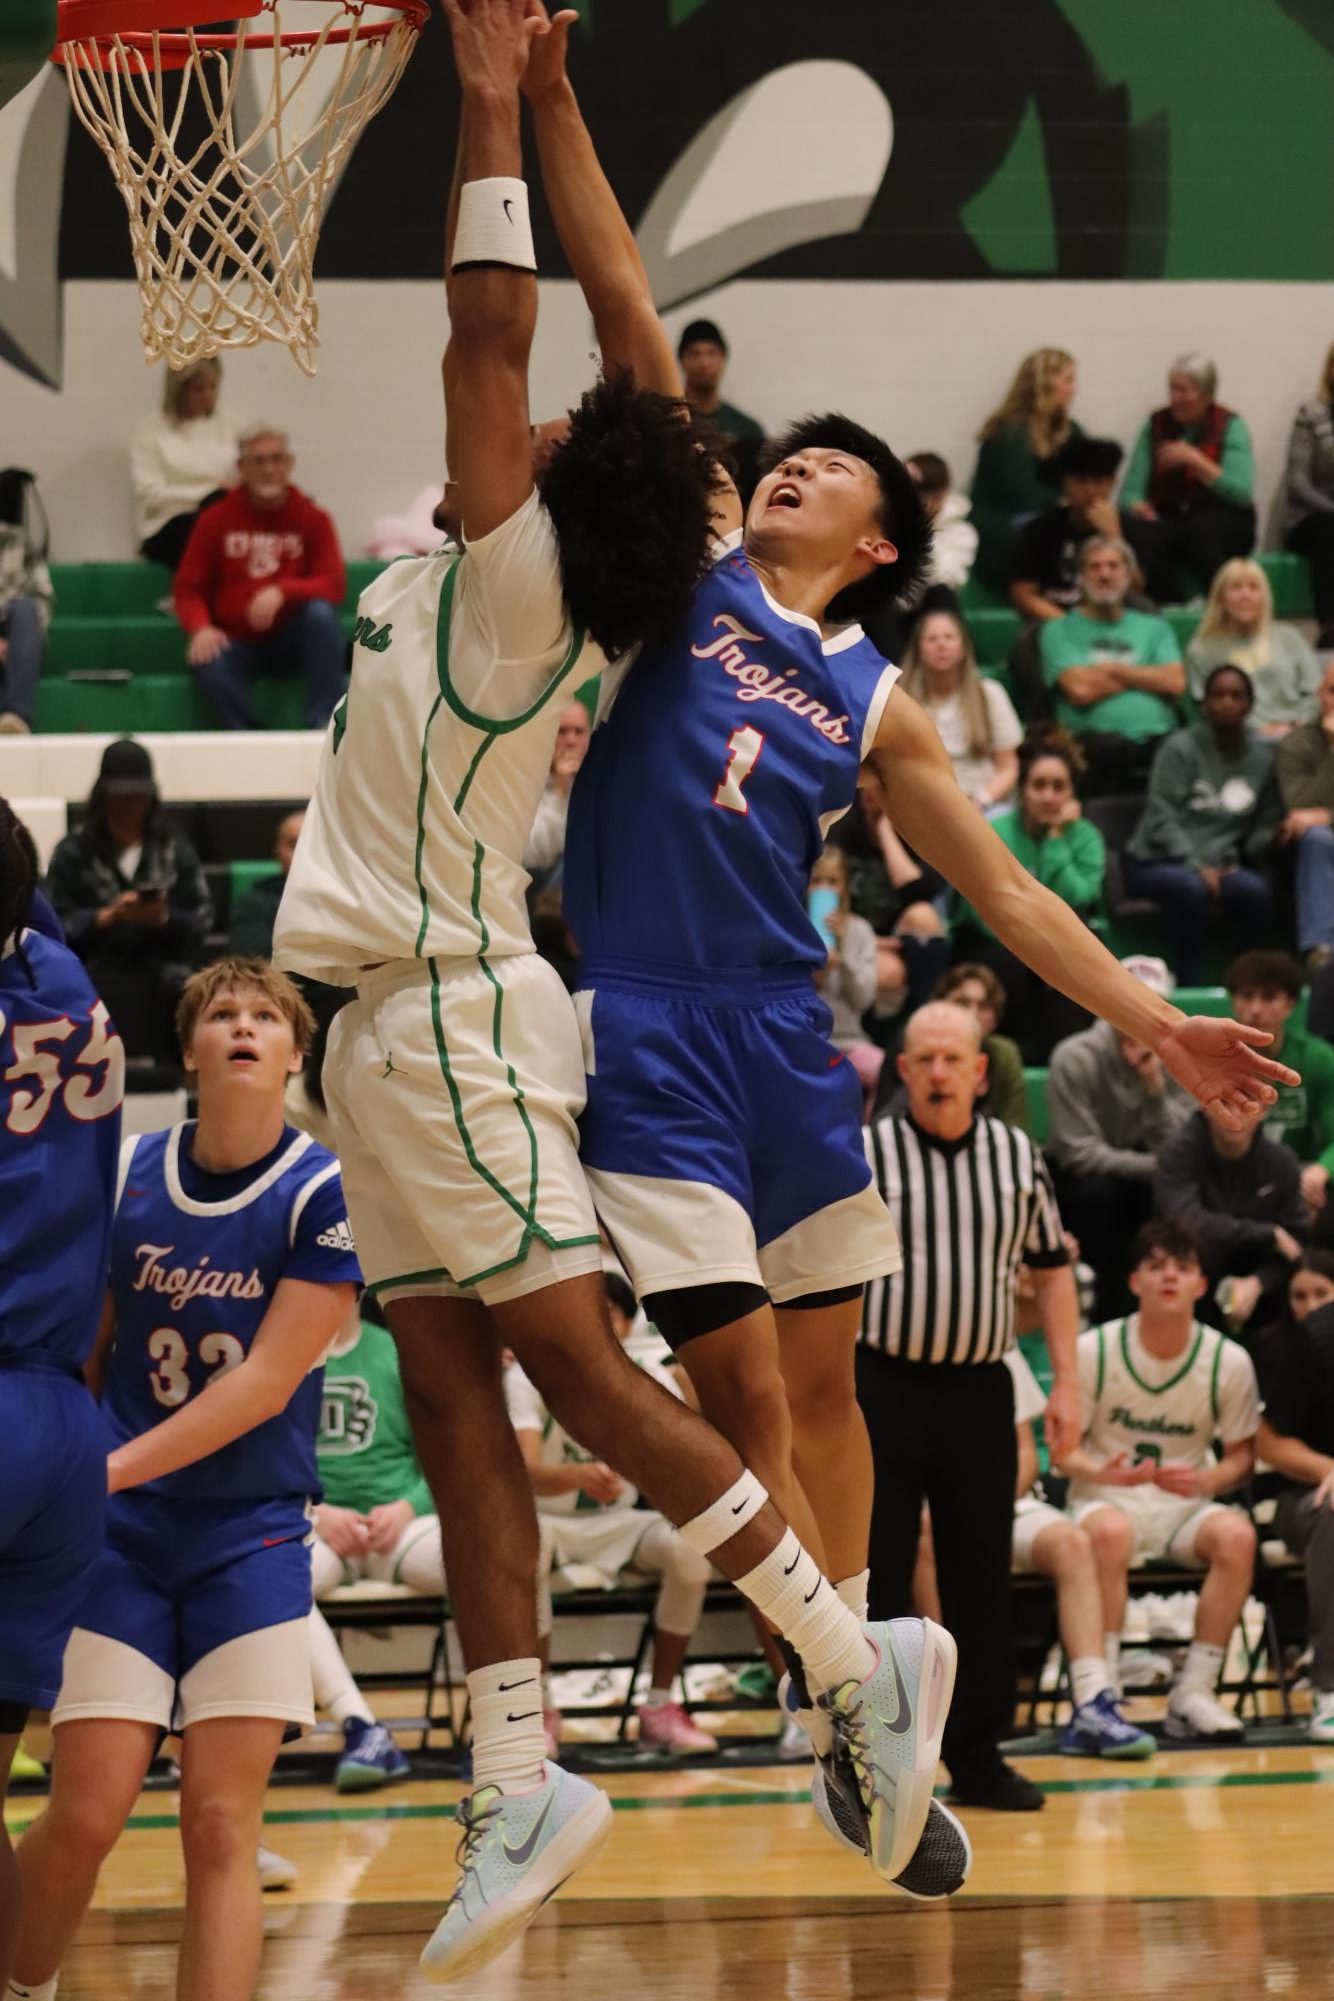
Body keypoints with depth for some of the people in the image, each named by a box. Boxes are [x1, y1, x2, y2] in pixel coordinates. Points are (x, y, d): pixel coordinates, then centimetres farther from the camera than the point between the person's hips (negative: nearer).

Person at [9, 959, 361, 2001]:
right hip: (118, 1530, 1)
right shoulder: (125, 1174, 1)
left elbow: (266, 1383, -13)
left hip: (253, 1534, -1)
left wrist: (115, 1467, -17)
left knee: (221, 1826, -8)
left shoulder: (323, 1194, -7)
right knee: (87, 1813, -8)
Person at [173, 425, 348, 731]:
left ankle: (324, 725, -27)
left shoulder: (312, 518, 2)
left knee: (321, 613, -31)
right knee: (211, 664, -34)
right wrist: (201, 628, -20)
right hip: (237, 643, -1)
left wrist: (282, 592, -28)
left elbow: (334, 585, -9)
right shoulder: (215, 521, 4)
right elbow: (188, 588, 2)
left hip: (292, 639, 1)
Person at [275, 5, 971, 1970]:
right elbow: (630, 323, 10)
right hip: (410, 1019, 9)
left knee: (575, 1362, -10)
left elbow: (489, 333, -17)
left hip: (444, 1015, -9)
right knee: (451, 1402, 4)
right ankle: (519, 1789, 2)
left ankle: (859, 1658, -7)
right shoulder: (543, 578, 5)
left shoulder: (516, 574, -14)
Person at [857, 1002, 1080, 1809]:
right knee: (875, 1575, -1)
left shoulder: (1018, 1157, 6)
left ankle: (978, 1755, 14)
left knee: (983, 1577, 6)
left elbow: (1052, 1268, 14)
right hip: (883, 1386, -3)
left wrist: (1066, 1381, 7)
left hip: (979, 1388, 3)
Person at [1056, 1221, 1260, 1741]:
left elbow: (1242, 1452, 6)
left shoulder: (1228, 1361, -3)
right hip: (1106, 1500, -2)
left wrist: (1209, 1479, -17)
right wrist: (1097, 1471, -23)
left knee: (1236, 1535, -32)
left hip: (1184, 1506, 2)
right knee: (1110, 1532, -39)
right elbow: (1062, 1446, 0)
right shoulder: (1094, 1351, -7)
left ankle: (1193, 1692, -22)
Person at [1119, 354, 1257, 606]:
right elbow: (1131, 491, 6)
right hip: (1166, 519, 2)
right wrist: (1138, 507, -18)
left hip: (1222, 521, -2)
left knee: (1201, 530, -38)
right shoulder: (1156, 424, 9)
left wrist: (1196, 460, -20)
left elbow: (1243, 494, -12)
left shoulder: (1230, 426, 1)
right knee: (1137, 533, -32)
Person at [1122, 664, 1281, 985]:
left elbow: (1266, 823, 16)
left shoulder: (1263, 755, 8)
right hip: (1155, 861, -3)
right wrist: (1197, 867, -20)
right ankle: (1185, 983, -27)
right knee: (1190, 887, -38)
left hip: (1219, 864, 3)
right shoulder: (1180, 748, -4)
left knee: (1256, 891, -31)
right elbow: (1162, 818, -10)